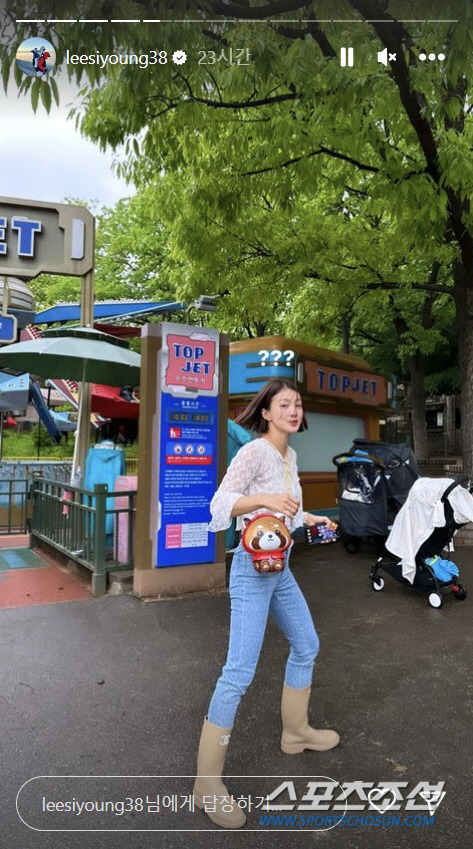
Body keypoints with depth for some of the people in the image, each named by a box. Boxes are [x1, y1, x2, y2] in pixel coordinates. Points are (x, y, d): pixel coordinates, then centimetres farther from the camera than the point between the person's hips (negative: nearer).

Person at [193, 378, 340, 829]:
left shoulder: (290, 455, 9)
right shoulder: (254, 451, -17)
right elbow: (220, 503, -21)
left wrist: (310, 518, 16)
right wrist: (266, 499, -33)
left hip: (280, 568, 9)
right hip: (253, 569, -9)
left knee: (306, 646, 22)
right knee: (240, 671, -8)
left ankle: (295, 731, 44)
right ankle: (207, 782, 8)